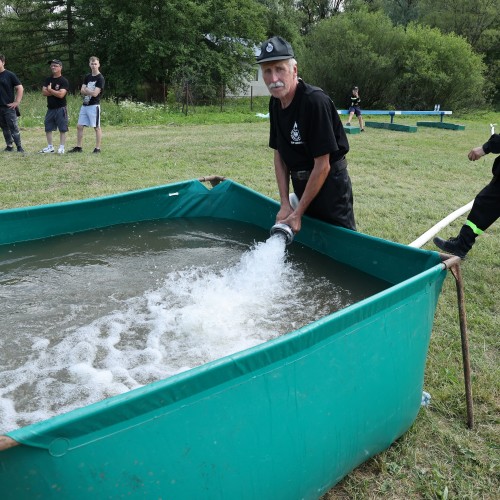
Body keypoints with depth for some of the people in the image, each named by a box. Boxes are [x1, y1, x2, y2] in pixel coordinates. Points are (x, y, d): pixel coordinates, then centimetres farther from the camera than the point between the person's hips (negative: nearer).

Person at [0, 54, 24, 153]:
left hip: (9, 107, -5)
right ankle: (9, 146, 17)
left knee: (13, 127, -6)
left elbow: (20, 88, -6)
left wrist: (16, 102, -10)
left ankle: (19, 147, -1)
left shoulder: (10, 75, -4)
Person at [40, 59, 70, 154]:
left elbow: (61, 94, -19)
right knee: (48, 128, 9)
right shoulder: (48, 79, 11)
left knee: (62, 129, -2)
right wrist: (55, 92, -11)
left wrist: (50, 90, -7)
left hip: (60, 109, -6)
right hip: (50, 108, 6)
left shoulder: (64, 81, -7)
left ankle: (61, 147, 5)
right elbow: (44, 92, 0)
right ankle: (50, 147, 19)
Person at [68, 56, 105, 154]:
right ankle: (78, 147, 13)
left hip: (94, 106, -7)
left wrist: (86, 90, 0)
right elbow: (82, 91, 6)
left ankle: (98, 148, 5)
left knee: (97, 127, -1)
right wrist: (90, 92, -12)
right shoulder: (87, 77, 14)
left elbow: (95, 93, -16)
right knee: (79, 126, 7)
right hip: (84, 105, 7)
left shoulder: (100, 78, -7)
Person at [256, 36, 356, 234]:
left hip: (330, 186, -8)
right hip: (301, 186, 8)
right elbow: (279, 155, 5)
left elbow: (323, 166, -23)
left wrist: (298, 213, -18)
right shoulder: (275, 103, 0)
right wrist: (285, 204, -2)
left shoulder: (316, 101, -24)